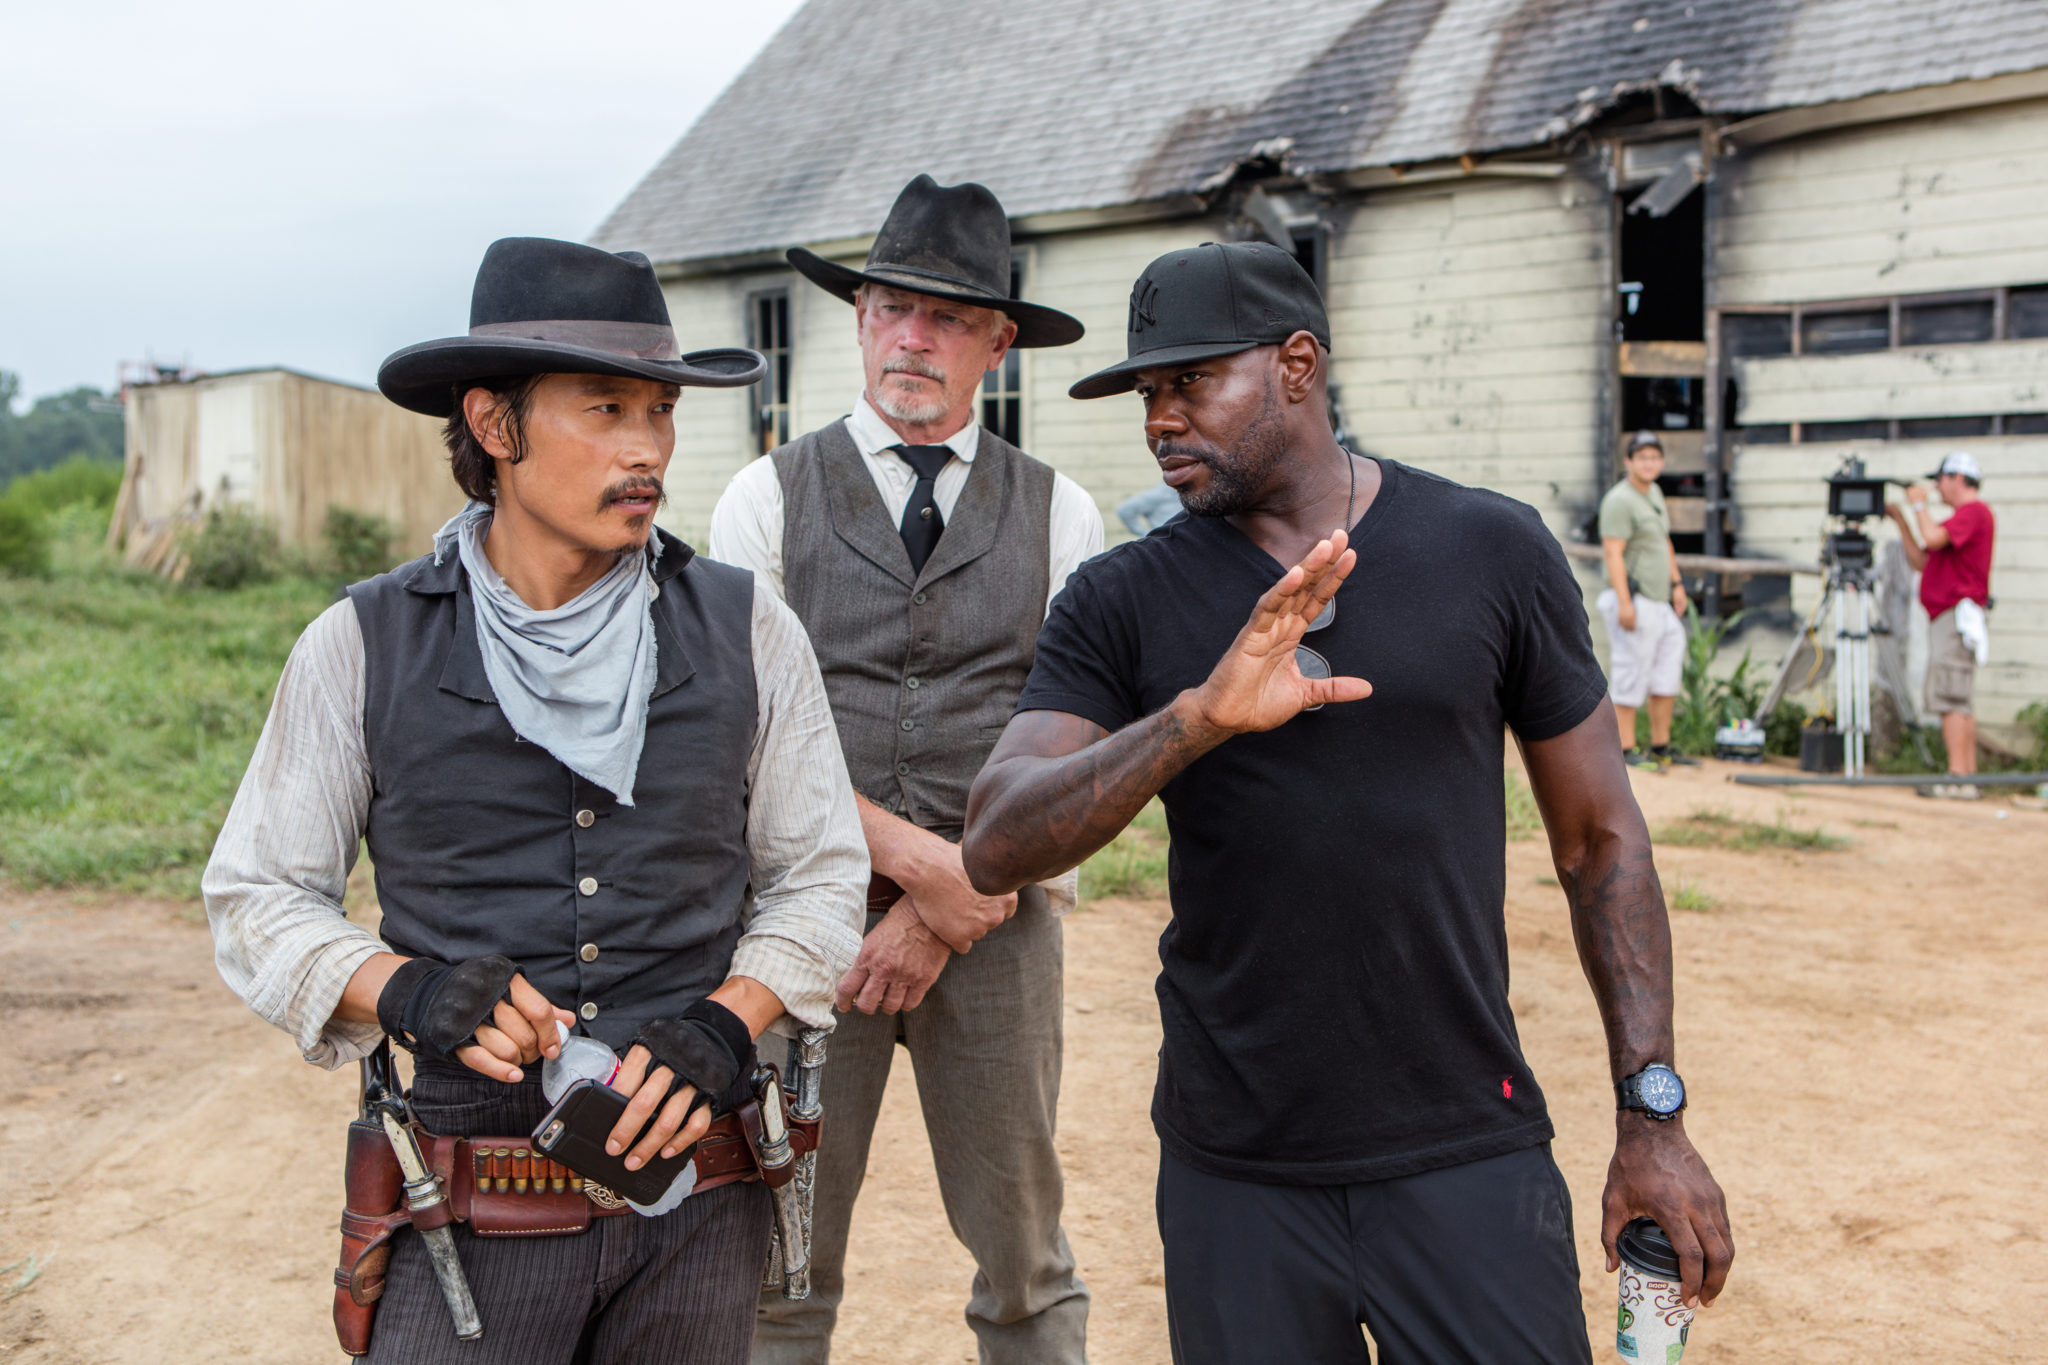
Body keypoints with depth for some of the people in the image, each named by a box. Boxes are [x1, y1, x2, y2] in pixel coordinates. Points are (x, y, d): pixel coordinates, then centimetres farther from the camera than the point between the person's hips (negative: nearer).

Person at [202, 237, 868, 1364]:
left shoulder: (748, 631, 0)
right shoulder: (362, 648, -3)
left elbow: (818, 877, 5)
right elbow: (258, 897, 3)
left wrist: (720, 1029, -11)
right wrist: (404, 991, -15)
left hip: (701, 1205, 2)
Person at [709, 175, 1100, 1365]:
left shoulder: (1060, 515, 6)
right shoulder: (768, 499, 3)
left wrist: (951, 914, -9)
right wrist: (918, 859, -13)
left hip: (1000, 921, 1)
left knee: (1026, 1264, 10)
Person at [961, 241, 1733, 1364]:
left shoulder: (1491, 551, -1)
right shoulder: (1122, 601, 0)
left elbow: (1597, 840, 4)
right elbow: (996, 848, -12)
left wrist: (1651, 1111, 0)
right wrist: (1199, 716, -27)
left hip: (1469, 1156, -1)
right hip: (1235, 1177, 1)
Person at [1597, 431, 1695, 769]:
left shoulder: (1655, 493, 16)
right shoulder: (1619, 500, -14)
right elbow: (1613, 553, -20)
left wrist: (1677, 582, 22)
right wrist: (1624, 602, -26)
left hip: (1662, 602, 10)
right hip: (1635, 600, -10)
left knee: (1668, 675, 12)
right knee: (1631, 676, -6)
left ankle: (1660, 748, 19)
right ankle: (1625, 751, 0)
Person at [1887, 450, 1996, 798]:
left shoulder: (1975, 511, -7)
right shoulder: (1963, 516, 24)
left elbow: (1934, 538, -22)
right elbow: (1920, 561, 24)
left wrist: (1920, 504, -7)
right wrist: (1901, 520, 21)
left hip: (1957, 614, -10)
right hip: (1945, 617, 10)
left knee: (1949, 697, -14)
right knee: (1958, 701, 9)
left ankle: (1958, 779, -18)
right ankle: (1968, 776, 10)